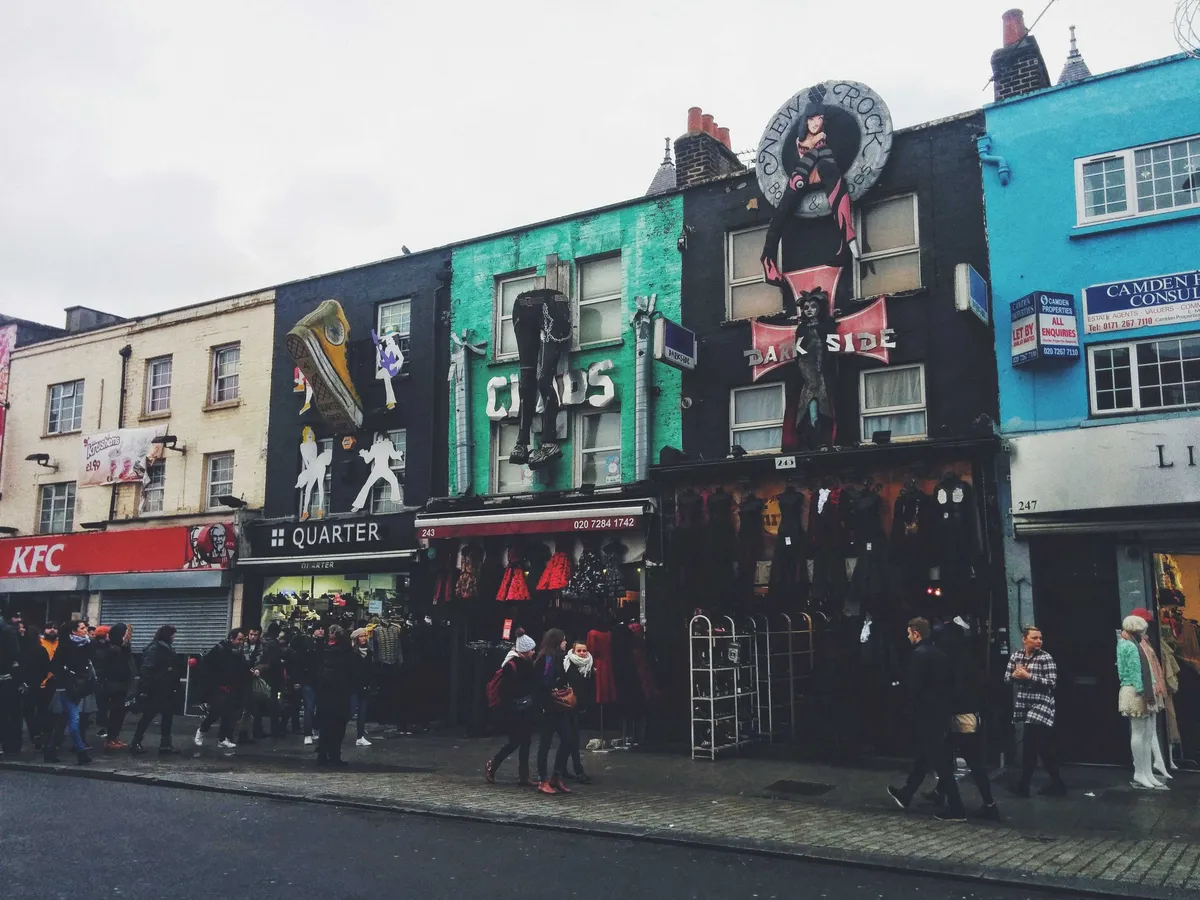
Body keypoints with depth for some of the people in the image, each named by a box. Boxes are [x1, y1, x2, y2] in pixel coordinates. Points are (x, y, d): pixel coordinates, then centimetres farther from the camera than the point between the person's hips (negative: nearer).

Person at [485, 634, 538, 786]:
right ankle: (491, 766, 19)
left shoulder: (527, 663, 6)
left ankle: (523, 776, 13)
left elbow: (532, 684, 9)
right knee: (515, 742, -1)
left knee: (525, 742, 7)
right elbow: (506, 690, -19)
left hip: (527, 709, 7)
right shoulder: (511, 665, -18)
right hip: (514, 710, -7)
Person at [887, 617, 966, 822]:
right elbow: (949, 683, 13)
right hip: (941, 712, 9)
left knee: (941, 762, -4)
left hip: (926, 714, -9)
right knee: (923, 756, 19)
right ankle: (905, 795, 33)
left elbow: (915, 688, -17)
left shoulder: (919, 654, -15)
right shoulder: (940, 653, 10)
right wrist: (947, 707, 15)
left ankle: (956, 809, -1)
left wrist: (912, 707, -4)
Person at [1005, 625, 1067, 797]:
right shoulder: (1016, 656, 6)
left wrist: (1029, 676, -22)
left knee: (1029, 745, -6)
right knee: (1043, 746, 11)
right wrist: (1015, 675, -12)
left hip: (1041, 705, -6)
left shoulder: (1046, 658, -10)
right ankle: (1057, 784, 21)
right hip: (1024, 705, 6)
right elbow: (1006, 678, 9)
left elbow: (1052, 683, -16)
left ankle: (1024, 786, 6)